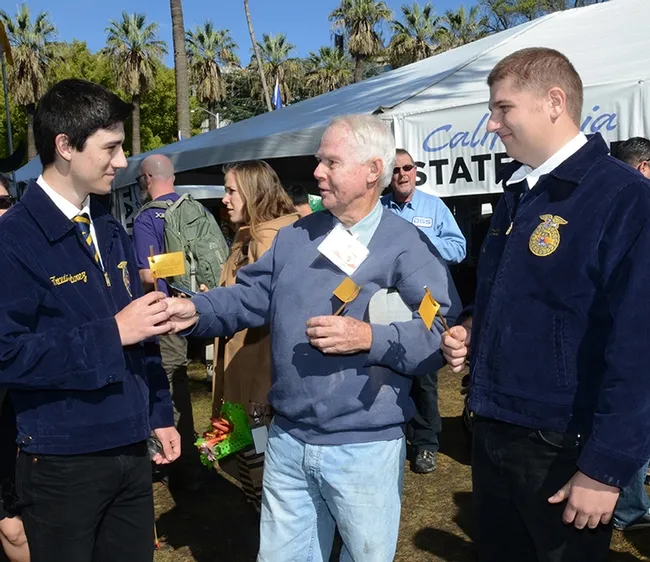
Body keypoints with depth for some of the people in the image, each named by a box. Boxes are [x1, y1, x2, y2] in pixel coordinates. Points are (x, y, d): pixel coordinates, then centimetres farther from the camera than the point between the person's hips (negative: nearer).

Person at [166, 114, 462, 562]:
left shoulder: (408, 246, -10)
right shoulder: (294, 238, 8)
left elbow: (443, 334, -19)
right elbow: (247, 297, 5)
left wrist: (369, 338, -28)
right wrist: (196, 311, -11)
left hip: (365, 448, -4)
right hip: (287, 441, 5)